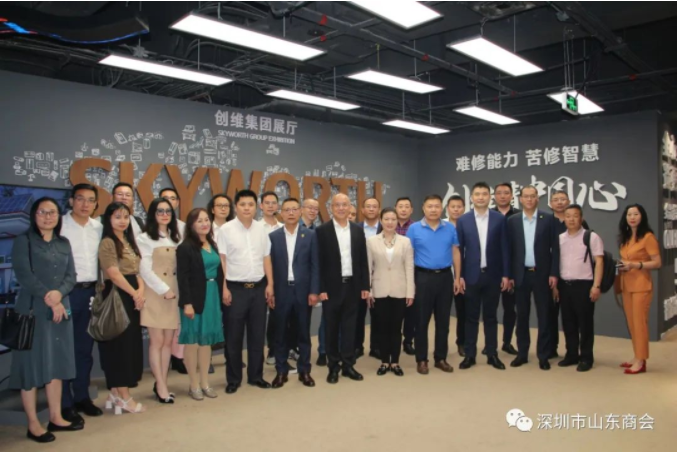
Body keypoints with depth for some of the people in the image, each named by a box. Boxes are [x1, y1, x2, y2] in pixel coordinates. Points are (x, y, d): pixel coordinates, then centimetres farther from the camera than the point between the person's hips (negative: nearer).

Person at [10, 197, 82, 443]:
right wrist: (49, 299, -15)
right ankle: (33, 424, 9)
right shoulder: (23, 241, -1)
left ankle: (56, 418, 18)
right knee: (32, 364, -1)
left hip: (61, 309, 5)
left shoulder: (64, 243, 13)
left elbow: (71, 275, 5)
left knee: (56, 364, 9)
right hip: (32, 310, -5)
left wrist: (58, 294, -13)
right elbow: (24, 275, -12)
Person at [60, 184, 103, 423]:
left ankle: (82, 396, 27)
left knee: (85, 348, 14)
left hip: (91, 291, 5)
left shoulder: (99, 228, 8)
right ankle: (65, 403, 15)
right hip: (67, 291, -5)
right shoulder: (59, 225, -7)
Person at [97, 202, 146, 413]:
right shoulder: (107, 243, -9)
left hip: (133, 296, 8)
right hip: (117, 296, -8)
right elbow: (114, 274, -16)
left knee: (130, 343, 10)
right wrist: (134, 293, -11)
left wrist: (141, 290, -3)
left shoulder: (129, 241, 16)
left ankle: (115, 392, 20)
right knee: (120, 343, -3)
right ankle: (124, 397, 5)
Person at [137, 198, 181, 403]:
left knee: (169, 341, 7)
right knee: (157, 340, -3)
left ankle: (161, 383, 17)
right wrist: (164, 290, -12)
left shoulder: (175, 238, 15)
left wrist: (175, 290, 2)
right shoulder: (145, 238, -2)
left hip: (174, 293, 5)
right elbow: (145, 269, -9)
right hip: (155, 294, -5)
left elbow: (179, 266, 13)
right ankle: (161, 386, 5)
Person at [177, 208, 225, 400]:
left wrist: (220, 297, 8)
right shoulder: (185, 247, -9)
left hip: (213, 297, 6)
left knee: (207, 341, 12)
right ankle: (194, 385, 15)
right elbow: (183, 278, -13)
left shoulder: (213, 245, 12)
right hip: (195, 299, -6)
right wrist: (187, 303, -19)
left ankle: (205, 382, 22)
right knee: (192, 341, 4)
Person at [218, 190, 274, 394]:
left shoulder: (261, 229, 6)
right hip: (235, 288, -3)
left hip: (259, 287, 4)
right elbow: (222, 261, -7)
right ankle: (233, 379, 19)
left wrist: (270, 285, 4)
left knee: (257, 334, 12)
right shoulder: (226, 229, -6)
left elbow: (266, 259, 9)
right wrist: (224, 288, -10)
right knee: (233, 336, 6)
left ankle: (255, 375, 25)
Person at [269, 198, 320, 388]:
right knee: (281, 333, 8)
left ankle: (304, 371, 21)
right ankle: (281, 371, 20)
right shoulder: (273, 236, 2)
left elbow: (315, 265, -1)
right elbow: (269, 265, 2)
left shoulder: (310, 235, 1)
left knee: (303, 333, 9)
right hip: (281, 291, 0)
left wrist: (314, 291, -7)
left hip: (303, 291, 0)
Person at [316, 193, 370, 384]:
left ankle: (348, 364, 19)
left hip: (352, 285, 3)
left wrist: (365, 286, 4)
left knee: (349, 326, 9)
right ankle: (333, 366, 18)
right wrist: (321, 289, -11)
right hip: (332, 287, -3)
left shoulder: (358, 231, 7)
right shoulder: (322, 230, -4)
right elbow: (319, 262, -6)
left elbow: (363, 261, 8)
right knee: (332, 328, 6)